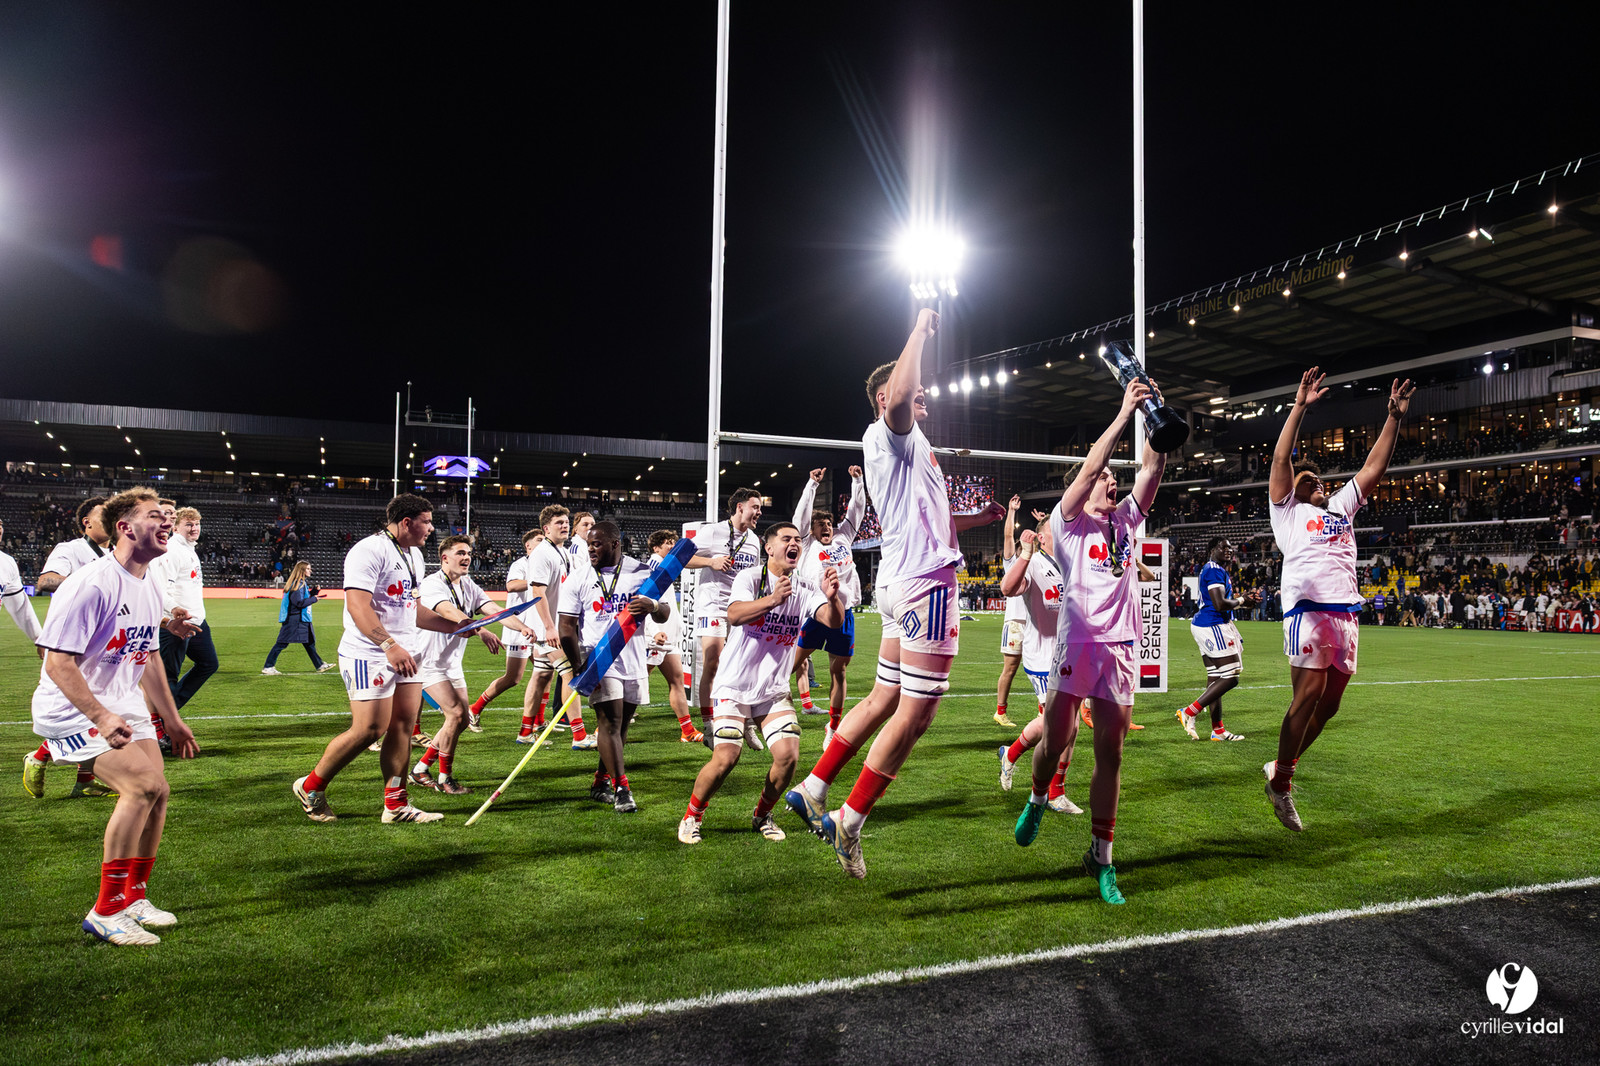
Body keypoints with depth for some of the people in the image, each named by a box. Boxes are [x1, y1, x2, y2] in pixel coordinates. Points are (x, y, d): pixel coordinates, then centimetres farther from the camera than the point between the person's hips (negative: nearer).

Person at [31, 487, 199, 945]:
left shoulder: (149, 588, 6)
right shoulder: (90, 584, -22)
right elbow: (58, 663, -24)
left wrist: (172, 720, 19)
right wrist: (100, 717, -33)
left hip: (124, 704, 9)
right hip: (73, 708, -8)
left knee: (157, 791, 3)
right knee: (141, 786, -21)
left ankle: (134, 897, 21)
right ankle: (106, 911, -9)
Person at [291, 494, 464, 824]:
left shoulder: (414, 555, 17)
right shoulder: (370, 550, -13)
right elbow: (358, 605, -24)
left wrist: (459, 627, 26)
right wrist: (390, 645, -34)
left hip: (405, 654, 9)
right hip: (369, 655, -9)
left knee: (403, 727, 5)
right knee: (370, 729, -9)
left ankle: (396, 804, 12)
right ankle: (310, 787, 12)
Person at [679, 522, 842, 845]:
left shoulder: (805, 590, 1)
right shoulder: (750, 578, -11)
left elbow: (834, 622, -15)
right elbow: (734, 615, -30)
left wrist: (832, 597, -37)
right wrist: (772, 599, -48)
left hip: (774, 690, 4)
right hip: (735, 685, -4)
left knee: (788, 754, -12)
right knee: (726, 758, -17)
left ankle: (762, 815, 16)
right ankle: (692, 816, 10)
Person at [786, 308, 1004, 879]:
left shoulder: (907, 448, 26)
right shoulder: (888, 433, -4)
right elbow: (899, 397, -30)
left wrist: (982, 516, 34)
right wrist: (921, 328, -17)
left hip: (904, 578, 10)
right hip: (925, 579, -10)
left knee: (885, 700, 14)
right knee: (915, 713, -6)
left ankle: (812, 789, 19)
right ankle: (849, 821, 0)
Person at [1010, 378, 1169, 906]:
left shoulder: (1125, 520, 18)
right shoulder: (1068, 521, 5)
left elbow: (1152, 470, 9)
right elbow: (1088, 467, -9)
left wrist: (1158, 420, -1)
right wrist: (1124, 414, -11)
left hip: (1120, 646, 4)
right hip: (1076, 641, -4)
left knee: (1110, 753, 2)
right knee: (1055, 739, 2)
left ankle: (1100, 856, 11)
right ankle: (1038, 799, 35)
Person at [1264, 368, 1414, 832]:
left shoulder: (1341, 507, 27)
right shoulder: (1288, 510, 11)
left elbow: (1373, 467, 25)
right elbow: (1281, 460, 0)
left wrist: (1395, 415, 20)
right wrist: (1299, 406, -4)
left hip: (1345, 613, 7)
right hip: (1308, 608, -6)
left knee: (1329, 703, 5)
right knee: (1308, 696, -12)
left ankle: (1281, 767, 19)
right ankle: (1280, 781, 0)